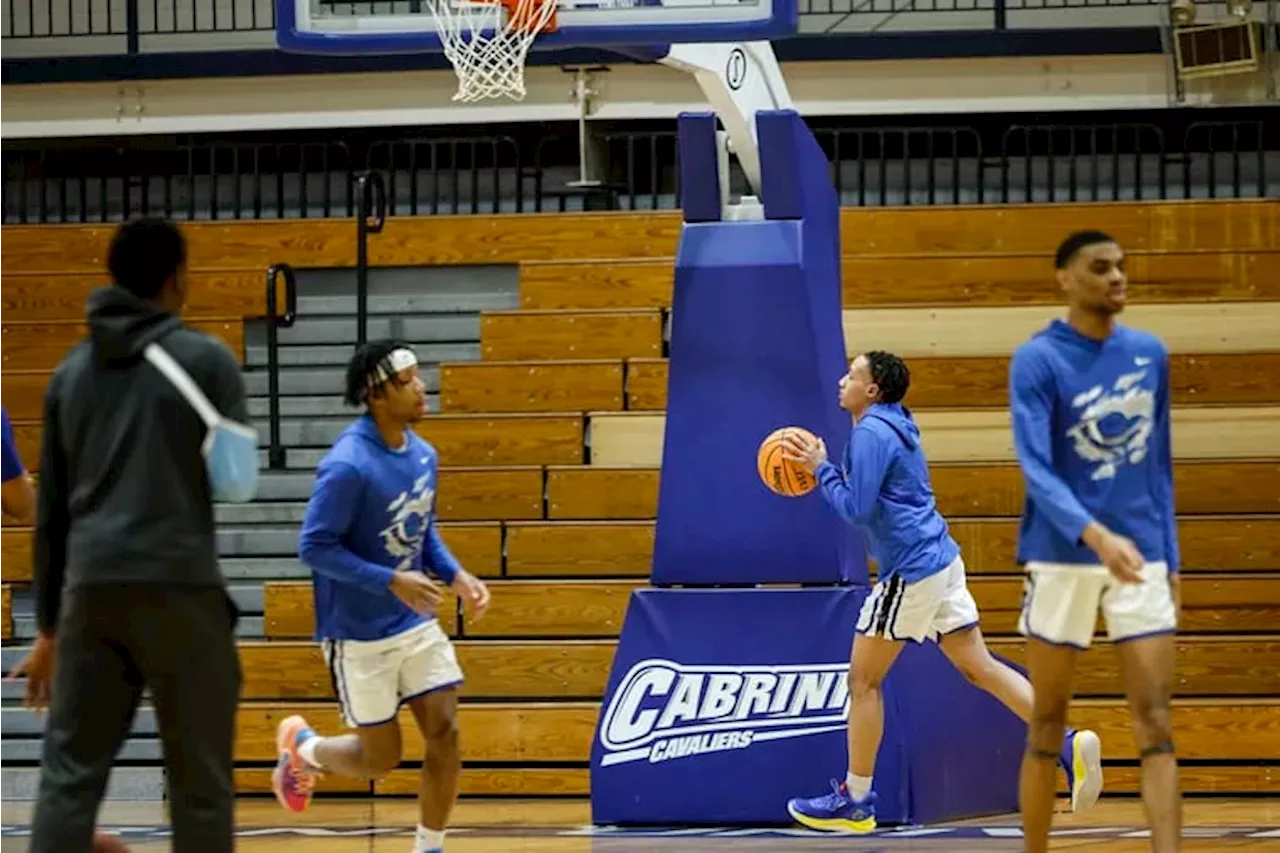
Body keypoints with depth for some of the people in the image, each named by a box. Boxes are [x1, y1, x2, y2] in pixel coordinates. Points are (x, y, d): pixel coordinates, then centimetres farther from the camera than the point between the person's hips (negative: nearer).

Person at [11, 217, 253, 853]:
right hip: (178, 586, -4)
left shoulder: (72, 370, 16)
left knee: (69, 773, 4)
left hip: (91, 587, 4)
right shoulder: (205, 358, 2)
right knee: (199, 779, 3)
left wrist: (50, 627, 23)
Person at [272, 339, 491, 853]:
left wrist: (455, 574, -1)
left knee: (444, 734, -3)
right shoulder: (347, 465, -23)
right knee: (380, 757, 3)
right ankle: (302, 748, 34)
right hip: (360, 635, -6)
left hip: (417, 624, 6)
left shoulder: (422, 455, 2)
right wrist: (393, 581, -26)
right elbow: (315, 546, -21)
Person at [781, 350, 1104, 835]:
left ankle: (855, 801, 6)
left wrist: (821, 469, -7)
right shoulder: (895, 426, 17)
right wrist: (823, 468, 14)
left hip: (910, 571, -10)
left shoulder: (871, 434, -14)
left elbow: (855, 509, -19)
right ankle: (1067, 745, -6)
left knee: (864, 681, 1)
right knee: (979, 667, 6)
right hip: (939, 559, 10)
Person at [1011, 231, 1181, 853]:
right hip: (1063, 558, -4)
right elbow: (1036, 469, -18)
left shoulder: (1149, 354, 9)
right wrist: (1096, 534, -33)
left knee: (1154, 722, -6)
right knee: (1048, 725, 4)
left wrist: (1170, 555, 11)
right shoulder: (1037, 361, -7)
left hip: (1140, 556, 4)